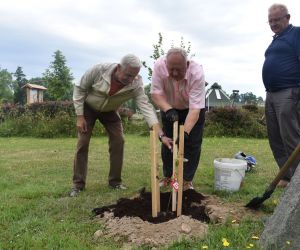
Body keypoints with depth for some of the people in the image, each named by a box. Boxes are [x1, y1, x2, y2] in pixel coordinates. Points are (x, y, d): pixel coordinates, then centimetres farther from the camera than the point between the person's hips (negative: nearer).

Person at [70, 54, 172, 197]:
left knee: (118, 141, -9)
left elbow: (146, 108, -36)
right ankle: (78, 185, 3)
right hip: (88, 107, -2)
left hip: (110, 111, 2)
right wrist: (80, 117, -20)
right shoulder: (99, 70, -32)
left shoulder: (136, 85, -28)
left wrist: (161, 135, -46)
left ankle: (115, 181, 7)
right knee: (83, 143, -8)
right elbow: (80, 89, -18)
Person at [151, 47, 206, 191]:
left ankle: (187, 180, 10)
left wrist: (185, 131, -52)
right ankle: (167, 176, 23)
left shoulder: (197, 73, -37)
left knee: (192, 144, -5)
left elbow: (195, 109, -40)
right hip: (169, 108, 2)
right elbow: (156, 93, -27)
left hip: (193, 109, -2)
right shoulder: (159, 65, -31)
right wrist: (168, 109, -45)